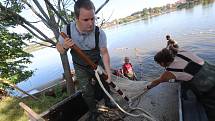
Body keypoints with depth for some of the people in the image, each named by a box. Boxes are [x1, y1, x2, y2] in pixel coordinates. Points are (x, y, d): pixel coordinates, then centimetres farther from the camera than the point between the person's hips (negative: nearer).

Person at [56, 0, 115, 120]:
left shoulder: (100, 33, -27)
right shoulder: (67, 30, -23)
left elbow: (104, 53, -19)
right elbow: (59, 48, -8)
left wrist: (108, 72, -24)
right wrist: (64, 47, -32)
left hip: (97, 64, 1)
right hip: (81, 68, 0)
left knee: (105, 84, 16)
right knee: (87, 92, 4)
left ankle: (107, 101, 48)